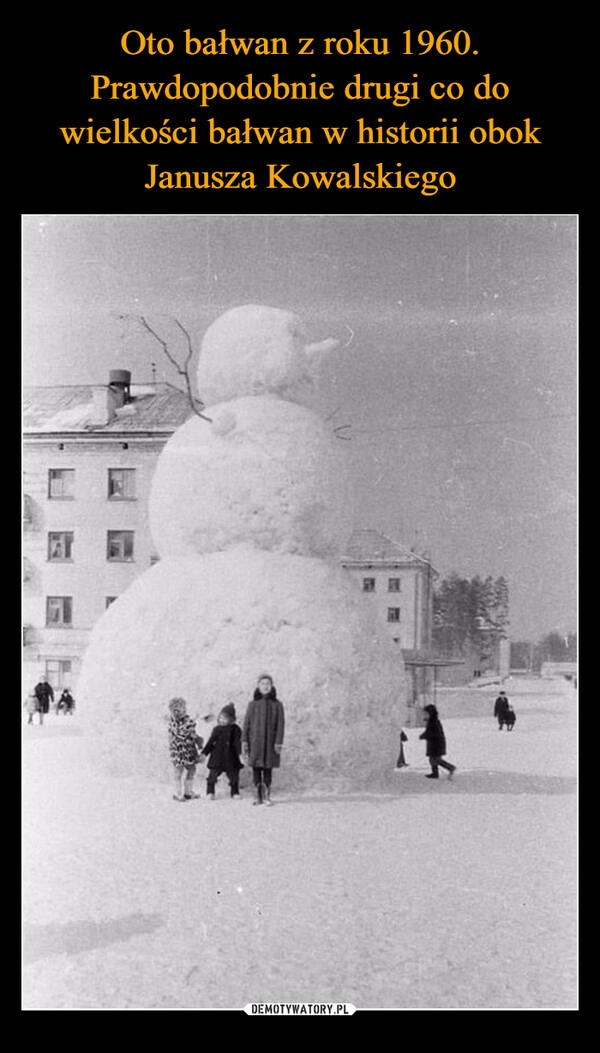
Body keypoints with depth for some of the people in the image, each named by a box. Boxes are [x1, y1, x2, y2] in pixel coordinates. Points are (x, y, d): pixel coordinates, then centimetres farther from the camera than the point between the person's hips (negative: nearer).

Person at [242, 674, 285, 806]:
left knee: (268, 769, 1)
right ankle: (258, 796, 6)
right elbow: (246, 723, 5)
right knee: (256, 768, 0)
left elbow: (280, 724, 1)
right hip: (255, 740, 1)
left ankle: (266, 796, 8)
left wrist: (278, 742, -8)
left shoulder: (277, 705, 4)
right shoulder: (253, 704, 6)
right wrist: (244, 741, -2)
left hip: (270, 741, -1)